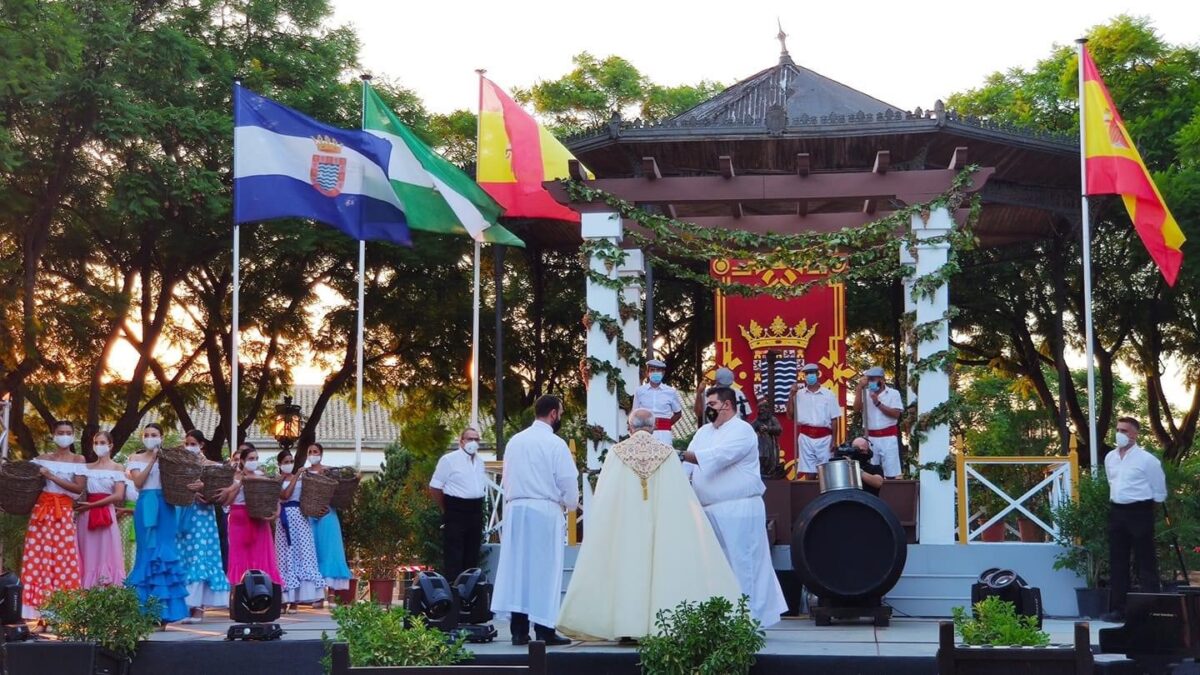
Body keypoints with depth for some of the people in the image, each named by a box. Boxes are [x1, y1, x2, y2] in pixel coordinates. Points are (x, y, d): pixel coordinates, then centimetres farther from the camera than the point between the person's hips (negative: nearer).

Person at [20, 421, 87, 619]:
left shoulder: (78, 460, 6)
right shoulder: (42, 459, 13)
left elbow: (79, 488, -6)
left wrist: (52, 477, -11)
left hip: (64, 512, -2)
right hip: (41, 509, 2)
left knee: (63, 558, -8)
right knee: (36, 556, -5)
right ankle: (36, 607, -4)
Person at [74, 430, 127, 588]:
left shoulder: (117, 468, 4)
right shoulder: (87, 467, 14)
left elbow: (118, 496, -7)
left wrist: (92, 505, -10)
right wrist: (79, 506, -8)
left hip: (106, 514, -3)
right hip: (86, 515, 3)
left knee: (106, 554, -7)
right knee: (89, 555, 0)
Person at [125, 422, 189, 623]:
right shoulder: (136, 459, 8)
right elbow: (138, 482, -6)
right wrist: (152, 461, -11)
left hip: (165, 507, 1)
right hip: (146, 507, -1)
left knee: (165, 551, -4)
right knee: (148, 551, -4)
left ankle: (163, 612, -1)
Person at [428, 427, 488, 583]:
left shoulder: (480, 462, 14)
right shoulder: (449, 459, -6)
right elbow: (434, 488, -5)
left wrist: (477, 507, 13)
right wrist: (447, 509, 0)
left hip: (476, 511, 7)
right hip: (456, 512, -7)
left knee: (472, 556, 11)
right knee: (453, 558, -7)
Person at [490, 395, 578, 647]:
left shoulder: (514, 441, 9)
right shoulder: (555, 444, -8)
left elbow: (506, 478, 14)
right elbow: (569, 483, -5)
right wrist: (571, 505, 13)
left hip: (514, 510, 5)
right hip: (545, 511, -5)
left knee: (517, 567, 6)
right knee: (545, 569, 0)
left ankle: (519, 630, 6)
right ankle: (544, 630, 0)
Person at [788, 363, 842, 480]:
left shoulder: (829, 394, 4)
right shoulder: (798, 394, 7)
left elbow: (834, 419, 3)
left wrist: (834, 440, -4)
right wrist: (791, 395, -3)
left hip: (824, 437, -1)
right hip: (806, 437, 1)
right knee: (809, 472, 1)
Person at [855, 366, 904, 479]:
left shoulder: (893, 393, 3)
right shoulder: (865, 394, 9)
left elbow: (896, 414, -8)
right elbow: (857, 408, -8)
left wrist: (878, 403, -12)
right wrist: (860, 388, -12)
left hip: (888, 438, -2)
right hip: (871, 438, 3)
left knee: (892, 474, -4)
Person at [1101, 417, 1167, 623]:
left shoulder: (1146, 459, -11)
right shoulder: (1110, 457, 8)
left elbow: (1159, 491, -3)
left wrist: (1148, 505, 4)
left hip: (1139, 512, -7)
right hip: (1117, 511, 7)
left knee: (1145, 563, -3)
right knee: (1117, 562, 9)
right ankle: (1118, 608, 15)